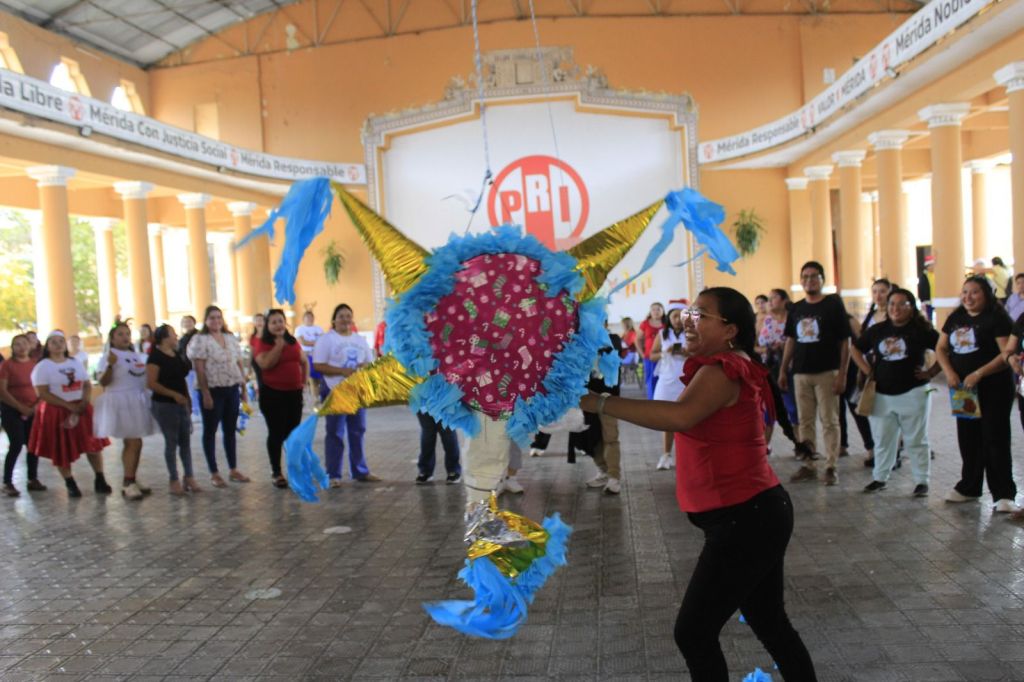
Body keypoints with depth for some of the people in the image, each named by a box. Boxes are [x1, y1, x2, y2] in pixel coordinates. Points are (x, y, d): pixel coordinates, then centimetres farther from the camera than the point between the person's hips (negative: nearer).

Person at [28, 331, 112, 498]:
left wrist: (85, 402, -11)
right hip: (56, 412, -4)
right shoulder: (42, 366, -6)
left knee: (93, 444, 2)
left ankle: (100, 481, 11)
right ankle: (70, 484, 15)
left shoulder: (75, 363, 10)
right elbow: (42, 394, -14)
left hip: (81, 409, 4)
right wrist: (69, 406, -18)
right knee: (62, 450, 2)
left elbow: (87, 385, 8)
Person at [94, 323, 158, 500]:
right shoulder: (108, 357, -8)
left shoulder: (138, 356, 12)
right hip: (120, 402, -7)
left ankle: (131, 481, 20)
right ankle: (128, 484, -5)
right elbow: (103, 382, -16)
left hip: (137, 401, 7)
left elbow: (146, 374, 23)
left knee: (133, 443, 12)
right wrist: (110, 365, -29)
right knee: (134, 443, -11)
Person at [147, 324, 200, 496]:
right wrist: (174, 394, -21)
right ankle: (174, 481, 7)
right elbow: (151, 384, -18)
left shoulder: (178, 355, 11)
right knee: (171, 442, -1)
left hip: (182, 404, 7)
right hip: (164, 405, -7)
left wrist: (188, 399, 15)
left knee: (186, 441, 8)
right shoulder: (155, 357, -11)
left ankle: (189, 477, 15)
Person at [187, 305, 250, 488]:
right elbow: (199, 370, -12)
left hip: (232, 390, 5)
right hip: (213, 391, -5)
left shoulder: (231, 338, 11)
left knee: (230, 430, 12)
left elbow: (239, 364, 14)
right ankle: (214, 473, 12)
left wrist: (244, 387, 10)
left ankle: (233, 469, 21)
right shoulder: (200, 340, -7)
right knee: (210, 431, 5)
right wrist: (206, 394, -18)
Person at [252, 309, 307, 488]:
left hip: (294, 392, 5)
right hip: (272, 393, -4)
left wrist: (304, 380, 11)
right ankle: (276, 472, 10)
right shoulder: (261, 343, -5)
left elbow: (304, 362, 22)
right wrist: (279, 344, -18)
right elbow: (265, 364, -22)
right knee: (276, 433, 0)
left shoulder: (293, 341, 9)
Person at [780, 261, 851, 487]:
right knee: (805, 421, 9)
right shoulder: (796, 309, 10)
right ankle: (808, 465, 17)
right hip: (801, 373, 5)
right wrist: (783, 370, 10)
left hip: (826, 373, -5)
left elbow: (845, 342, -6)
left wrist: (842, 374, -12)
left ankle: (831, 467, 7)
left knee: (829, 421, 0)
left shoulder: (833, 304, -4)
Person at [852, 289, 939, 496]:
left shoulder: (921, 330, -5)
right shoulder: (877, 330, 6)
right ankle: (879, 478, 23)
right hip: (882, 394, 4)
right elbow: (855, 349, 17)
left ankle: (922, 481, 13)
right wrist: (866, 370, 7)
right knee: (883, 439, 12)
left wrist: (930, 372, -9)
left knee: (915, 440, 4)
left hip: (912, 393, -4)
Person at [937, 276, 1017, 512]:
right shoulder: (956, 318, 10)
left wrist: (978, 374, -23)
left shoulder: (997, 318, -10)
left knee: (995, 440, -5)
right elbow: (941, 348, 11)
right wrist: (949, 372, -5)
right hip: (963, 389, 6)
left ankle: (1004, 494, 1)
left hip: (993, 389, -6)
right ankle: (969, 487, 27)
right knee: (968, 439, 14)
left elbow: (1007, 354, -18)